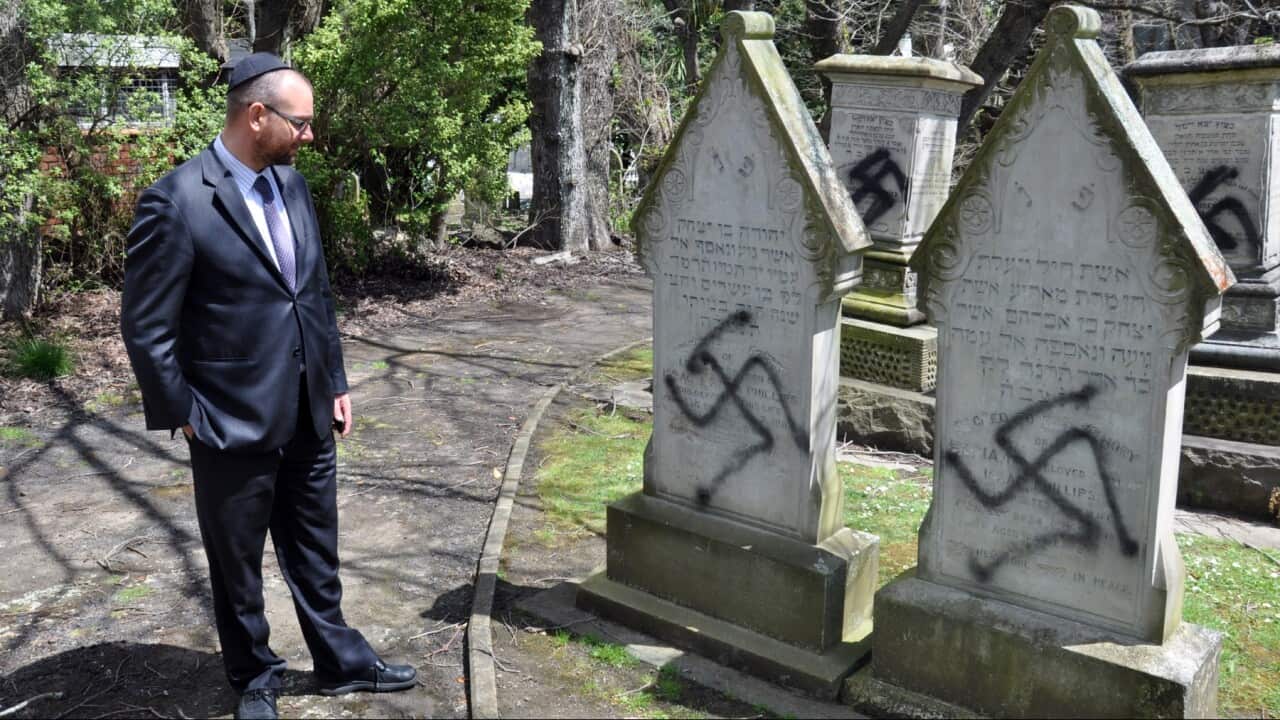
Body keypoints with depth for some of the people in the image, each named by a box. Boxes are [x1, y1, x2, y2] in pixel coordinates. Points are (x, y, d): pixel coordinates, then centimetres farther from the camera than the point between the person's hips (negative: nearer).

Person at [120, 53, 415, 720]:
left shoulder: (290, 182, 4)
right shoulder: (177, 201, -17)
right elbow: (146, 326, -13)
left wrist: (335, 382, 12)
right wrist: (183, 415, -10)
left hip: (308, 415, 6)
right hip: (234, 424, -6)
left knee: (315, 553, 20)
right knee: (238, 567, 15)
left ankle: (340, 660, 38)